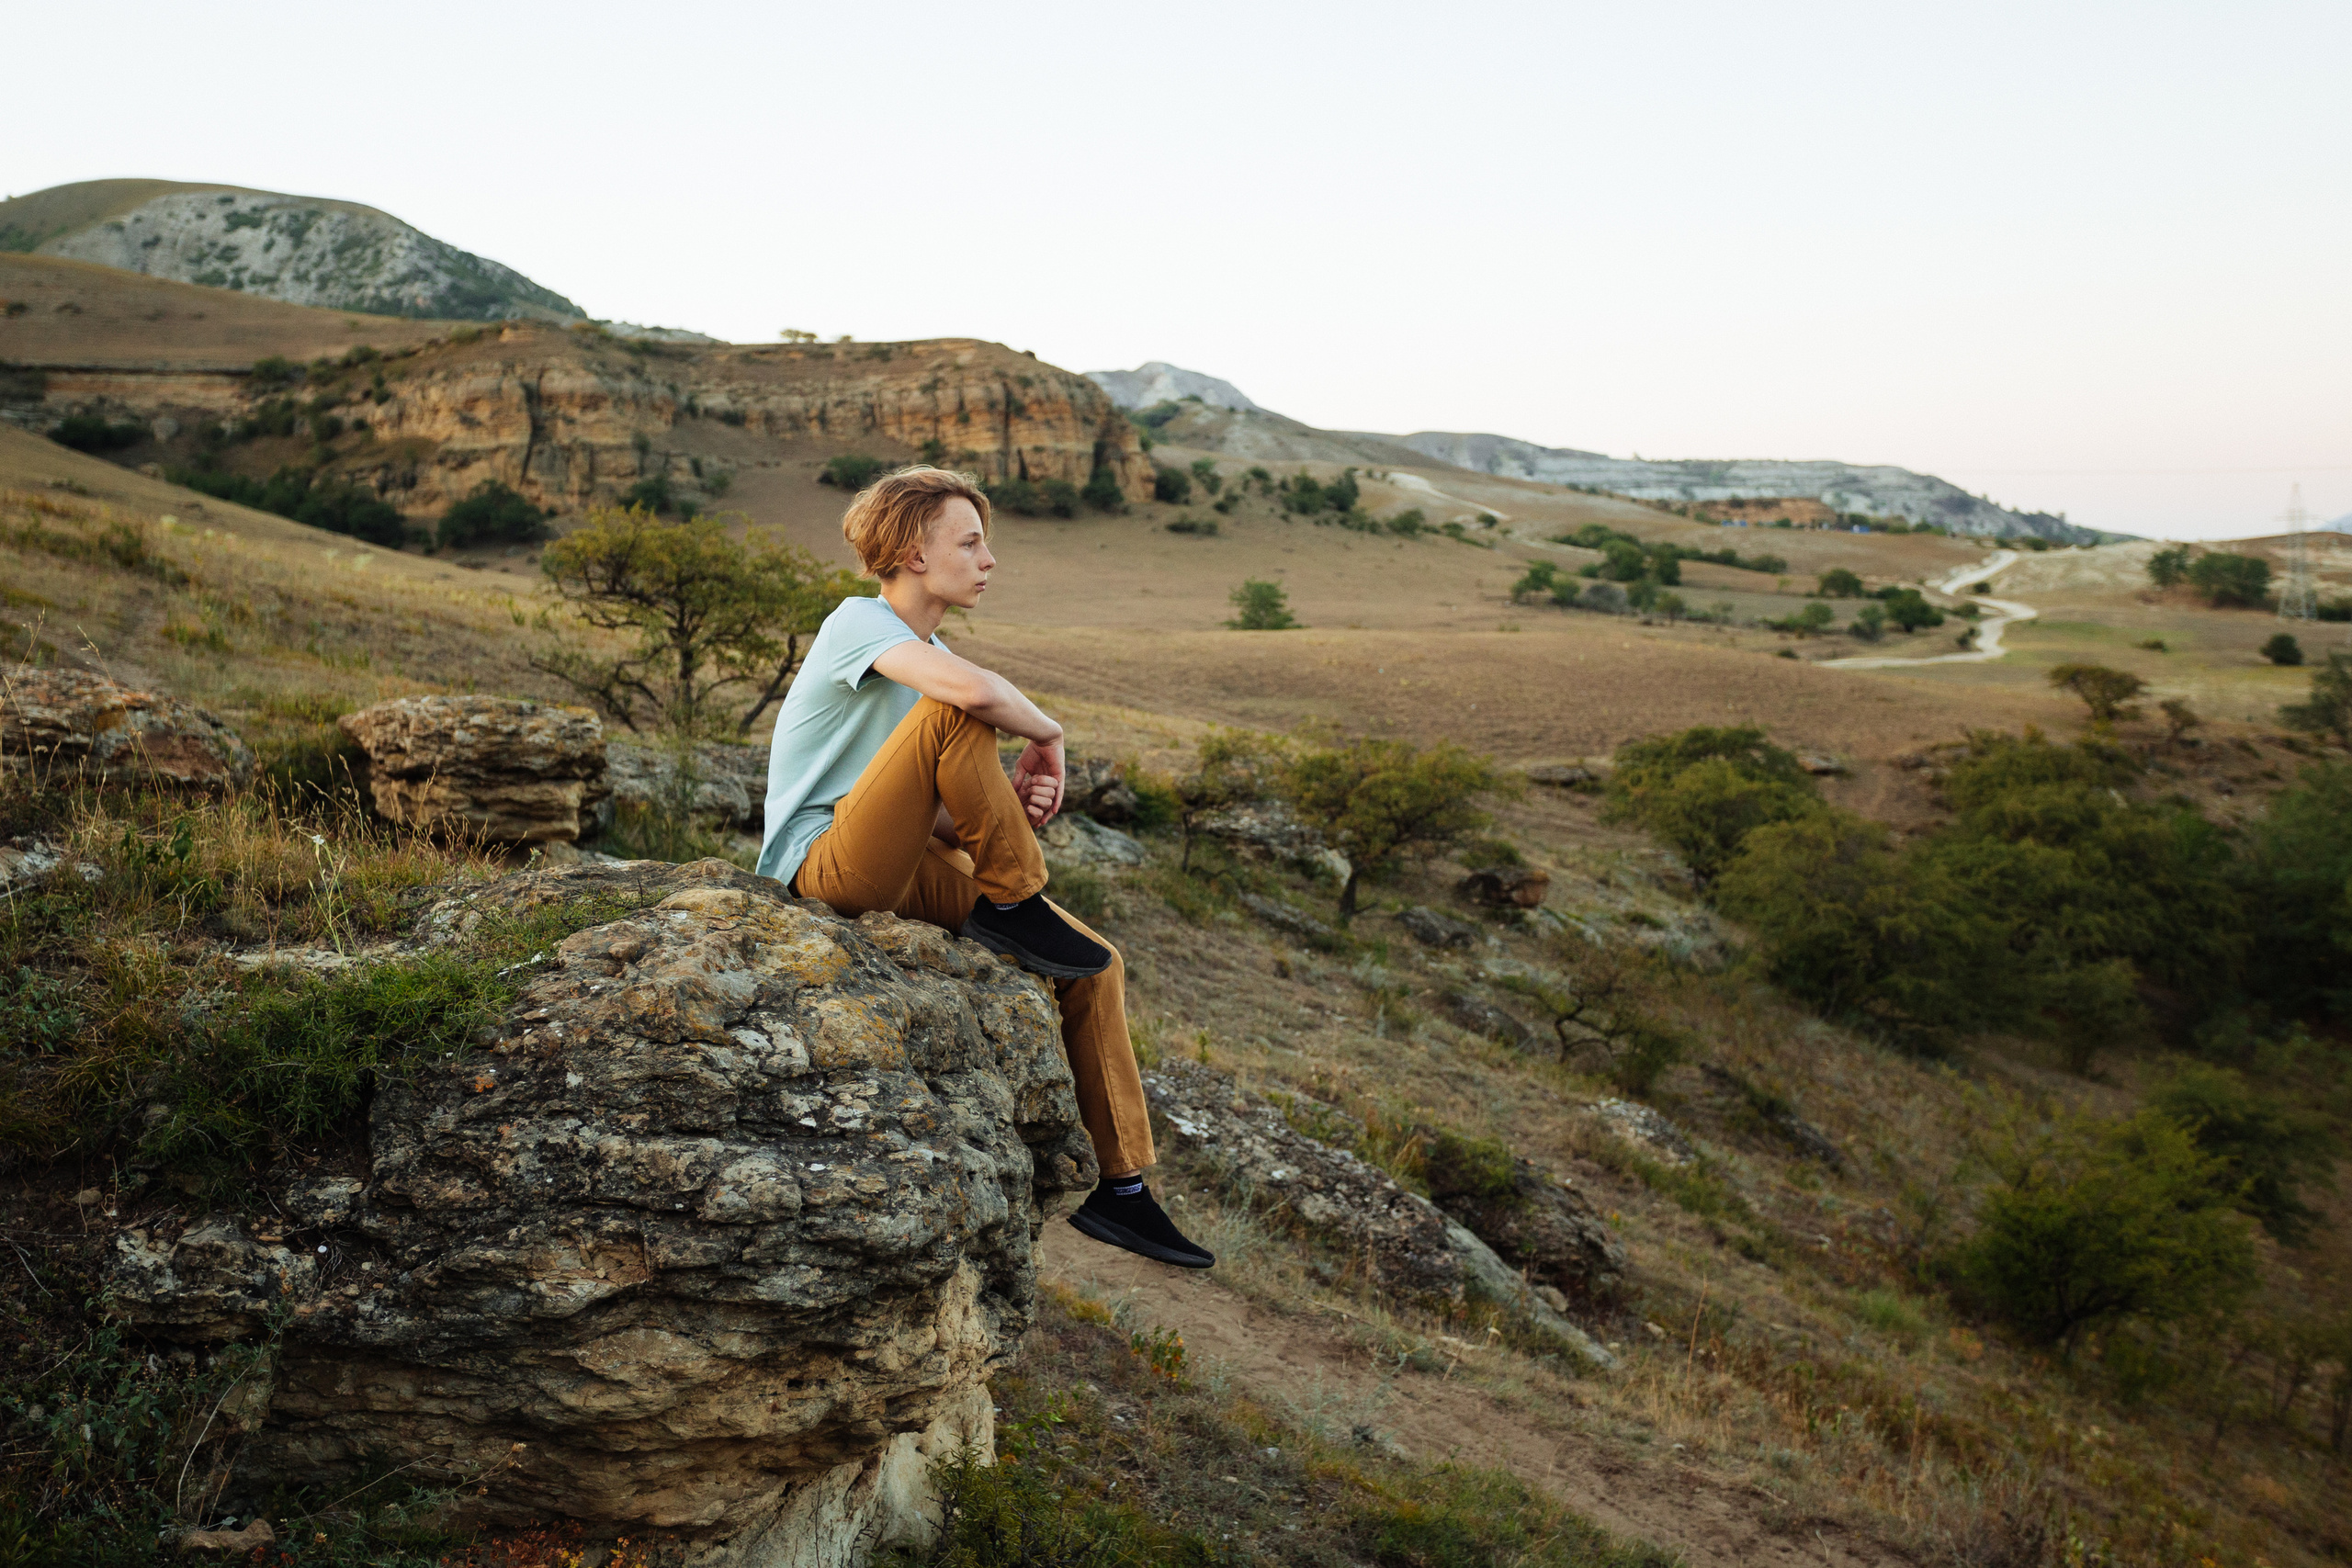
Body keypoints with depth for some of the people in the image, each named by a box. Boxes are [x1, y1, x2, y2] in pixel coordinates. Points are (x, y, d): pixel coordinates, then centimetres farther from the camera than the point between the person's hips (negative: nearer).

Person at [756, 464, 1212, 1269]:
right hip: (826, 865, -8)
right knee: (952, 711, -30)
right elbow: (974, 690, -33)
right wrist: (1047, 734, -13)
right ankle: (1015, 906, -13)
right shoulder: (858, 622, -10)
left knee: (1095, 967, -2)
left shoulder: (930, 658, 17)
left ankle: (1120, 1189, 6)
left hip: (902, 872, 8)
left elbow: (932, 813, 12)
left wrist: (1013, 806, -8)